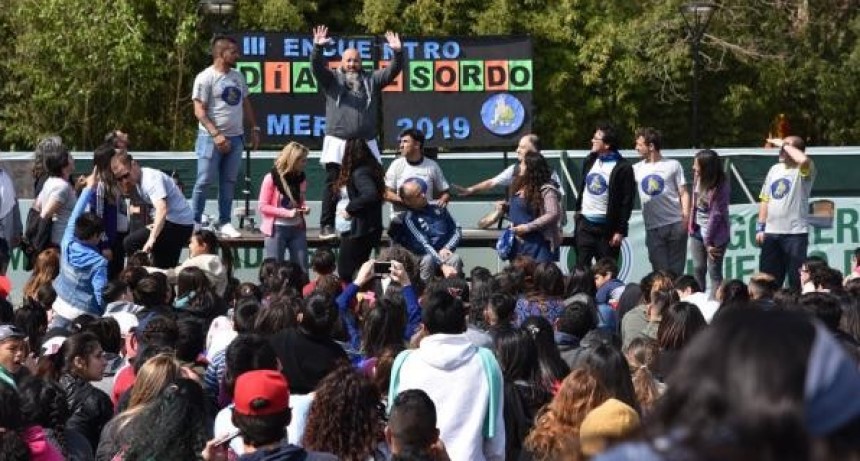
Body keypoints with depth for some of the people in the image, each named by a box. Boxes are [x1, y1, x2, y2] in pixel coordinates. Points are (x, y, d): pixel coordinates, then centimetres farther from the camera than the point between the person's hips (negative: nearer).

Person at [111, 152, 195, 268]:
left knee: (130, 243, -20)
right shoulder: (138, 179, 8)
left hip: (178, 223, -10)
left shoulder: (151, 178, -22)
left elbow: (162, 209, -36)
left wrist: (151, 239, -46)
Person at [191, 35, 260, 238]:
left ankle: (224, 222, 15)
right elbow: (199, 111, -14)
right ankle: (194, 222, 4)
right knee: (204, 181, -3)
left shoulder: (238, 76, 12)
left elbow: (246, 104, 20)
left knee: (229, 182, 8)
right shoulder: (206, 78, -10)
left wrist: (254, 129, 12)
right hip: (211, 138, -6)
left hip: (235, 137, 6)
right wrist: (216, 134, -22)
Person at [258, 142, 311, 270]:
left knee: (302, 269, 4)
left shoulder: (300, 178, 6)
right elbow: (263, 206, -11)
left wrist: (304, 207, -2)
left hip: (297, 228, 5)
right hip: (277, 229, -5)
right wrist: (287, 213, -19)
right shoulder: (271, 178, -11)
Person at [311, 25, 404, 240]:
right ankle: (326, 226, -2)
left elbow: (393, 71, 6)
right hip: (337, 141, -3)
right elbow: (316, 67, -7)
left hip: (365, 142, 3)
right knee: (333, 184, -5)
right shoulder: (332, 79, 9)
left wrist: (397, 53, -11)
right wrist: (318, 47, -25)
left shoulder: (371, 80, 15)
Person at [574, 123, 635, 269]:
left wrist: (620, 231, -14)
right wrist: (578, 210, 13)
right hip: (585, 224, 5)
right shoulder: (590, 161, 9)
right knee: (580, 267, 3)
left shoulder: (623, 168, -10)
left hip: (607, 227, -5)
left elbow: (627, 202, -11)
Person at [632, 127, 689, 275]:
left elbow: (683, 194, 4)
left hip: (675, 224, -2)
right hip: (653, 228, 2)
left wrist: (686, 217, -7)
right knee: (660, 271, 2)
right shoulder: (637, 169, 12)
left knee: (676, 270, 1)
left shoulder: (673, 165, 6)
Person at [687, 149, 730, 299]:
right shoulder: (698, 177, -2)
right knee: (698, 269, 10)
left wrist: (708, 240, -16)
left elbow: (716, 213, -18)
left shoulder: (721, 185, -19)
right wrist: (691, 225, 7)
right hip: (698, 230, 6)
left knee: (714, 272, -2)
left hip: (715, 234, -6)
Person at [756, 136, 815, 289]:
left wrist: (785, 145, -17)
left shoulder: (803, 171, -6)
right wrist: (760, 227, 10)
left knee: (796, 280, -4)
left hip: (795, 232, -6)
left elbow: (804, 160, -32)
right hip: (771, 232, 6)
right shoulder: (774, 169, 14)